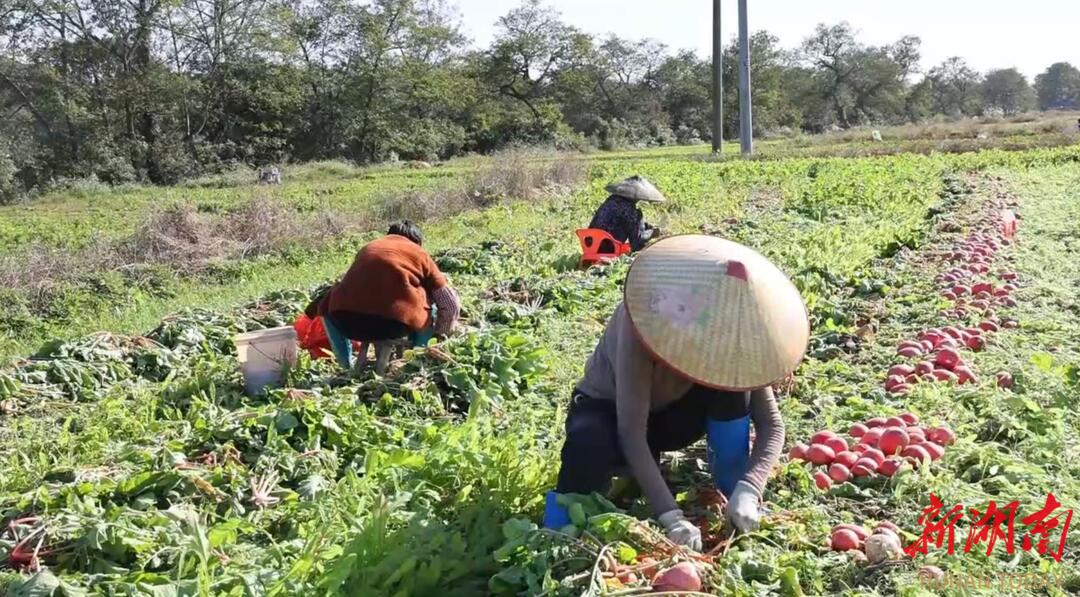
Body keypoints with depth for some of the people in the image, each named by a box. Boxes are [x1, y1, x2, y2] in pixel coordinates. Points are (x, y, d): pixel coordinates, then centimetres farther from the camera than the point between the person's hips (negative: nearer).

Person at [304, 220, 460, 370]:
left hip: (348, 323, 2)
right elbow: (450, 303, 18)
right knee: (432, 311, 27)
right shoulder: (419, 254, 20)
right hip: (395, 323, -2)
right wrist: (439, 333, 35)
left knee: (327, 302, 35)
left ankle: (347, 366, 24)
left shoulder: (367, 249, 29)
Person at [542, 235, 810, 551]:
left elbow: (771, 423, -18)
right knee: (590, 448, -40)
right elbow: (631, 433, -38)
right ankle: (566, 512, -9)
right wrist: (670, 515, -44)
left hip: (666, 413, 4)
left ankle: (732, 488, -7)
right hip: (604, 409, -4)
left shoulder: (730, 332, -21)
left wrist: (748, 489, -34)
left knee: (732, 379, -26)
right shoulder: (650, 315, -35)